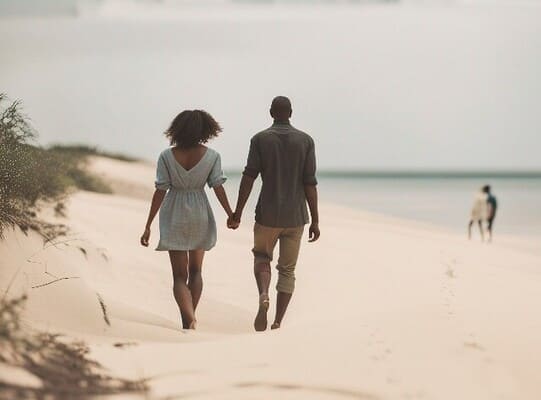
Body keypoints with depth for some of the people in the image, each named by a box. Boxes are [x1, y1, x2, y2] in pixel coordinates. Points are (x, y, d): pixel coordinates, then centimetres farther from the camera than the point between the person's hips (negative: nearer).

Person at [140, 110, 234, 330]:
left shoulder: (167, 156, -10)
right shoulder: (212, 156, -9)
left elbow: (160, 191, -11)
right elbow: (218, 188, -8)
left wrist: (148, 226, -7)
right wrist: (231, 215, 6)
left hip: (174, 219, -1)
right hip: (200, 216, 1)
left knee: (179, 276, 3)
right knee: (195, 271, 19)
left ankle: (189, 319, -20)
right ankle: (189, 321, 19)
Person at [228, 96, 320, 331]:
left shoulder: (260, 139, -3)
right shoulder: (305, 141, 0)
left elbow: (249, 177, -8)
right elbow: (310, 183, -4)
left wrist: (238, 213, -3)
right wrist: (315, 220, -2)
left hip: (267, 215, -1)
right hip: (296, 216, 1)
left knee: (261, 258, 20)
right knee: (287, 269, 12)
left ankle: (263, 296, -10)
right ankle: (278, 321, 6)